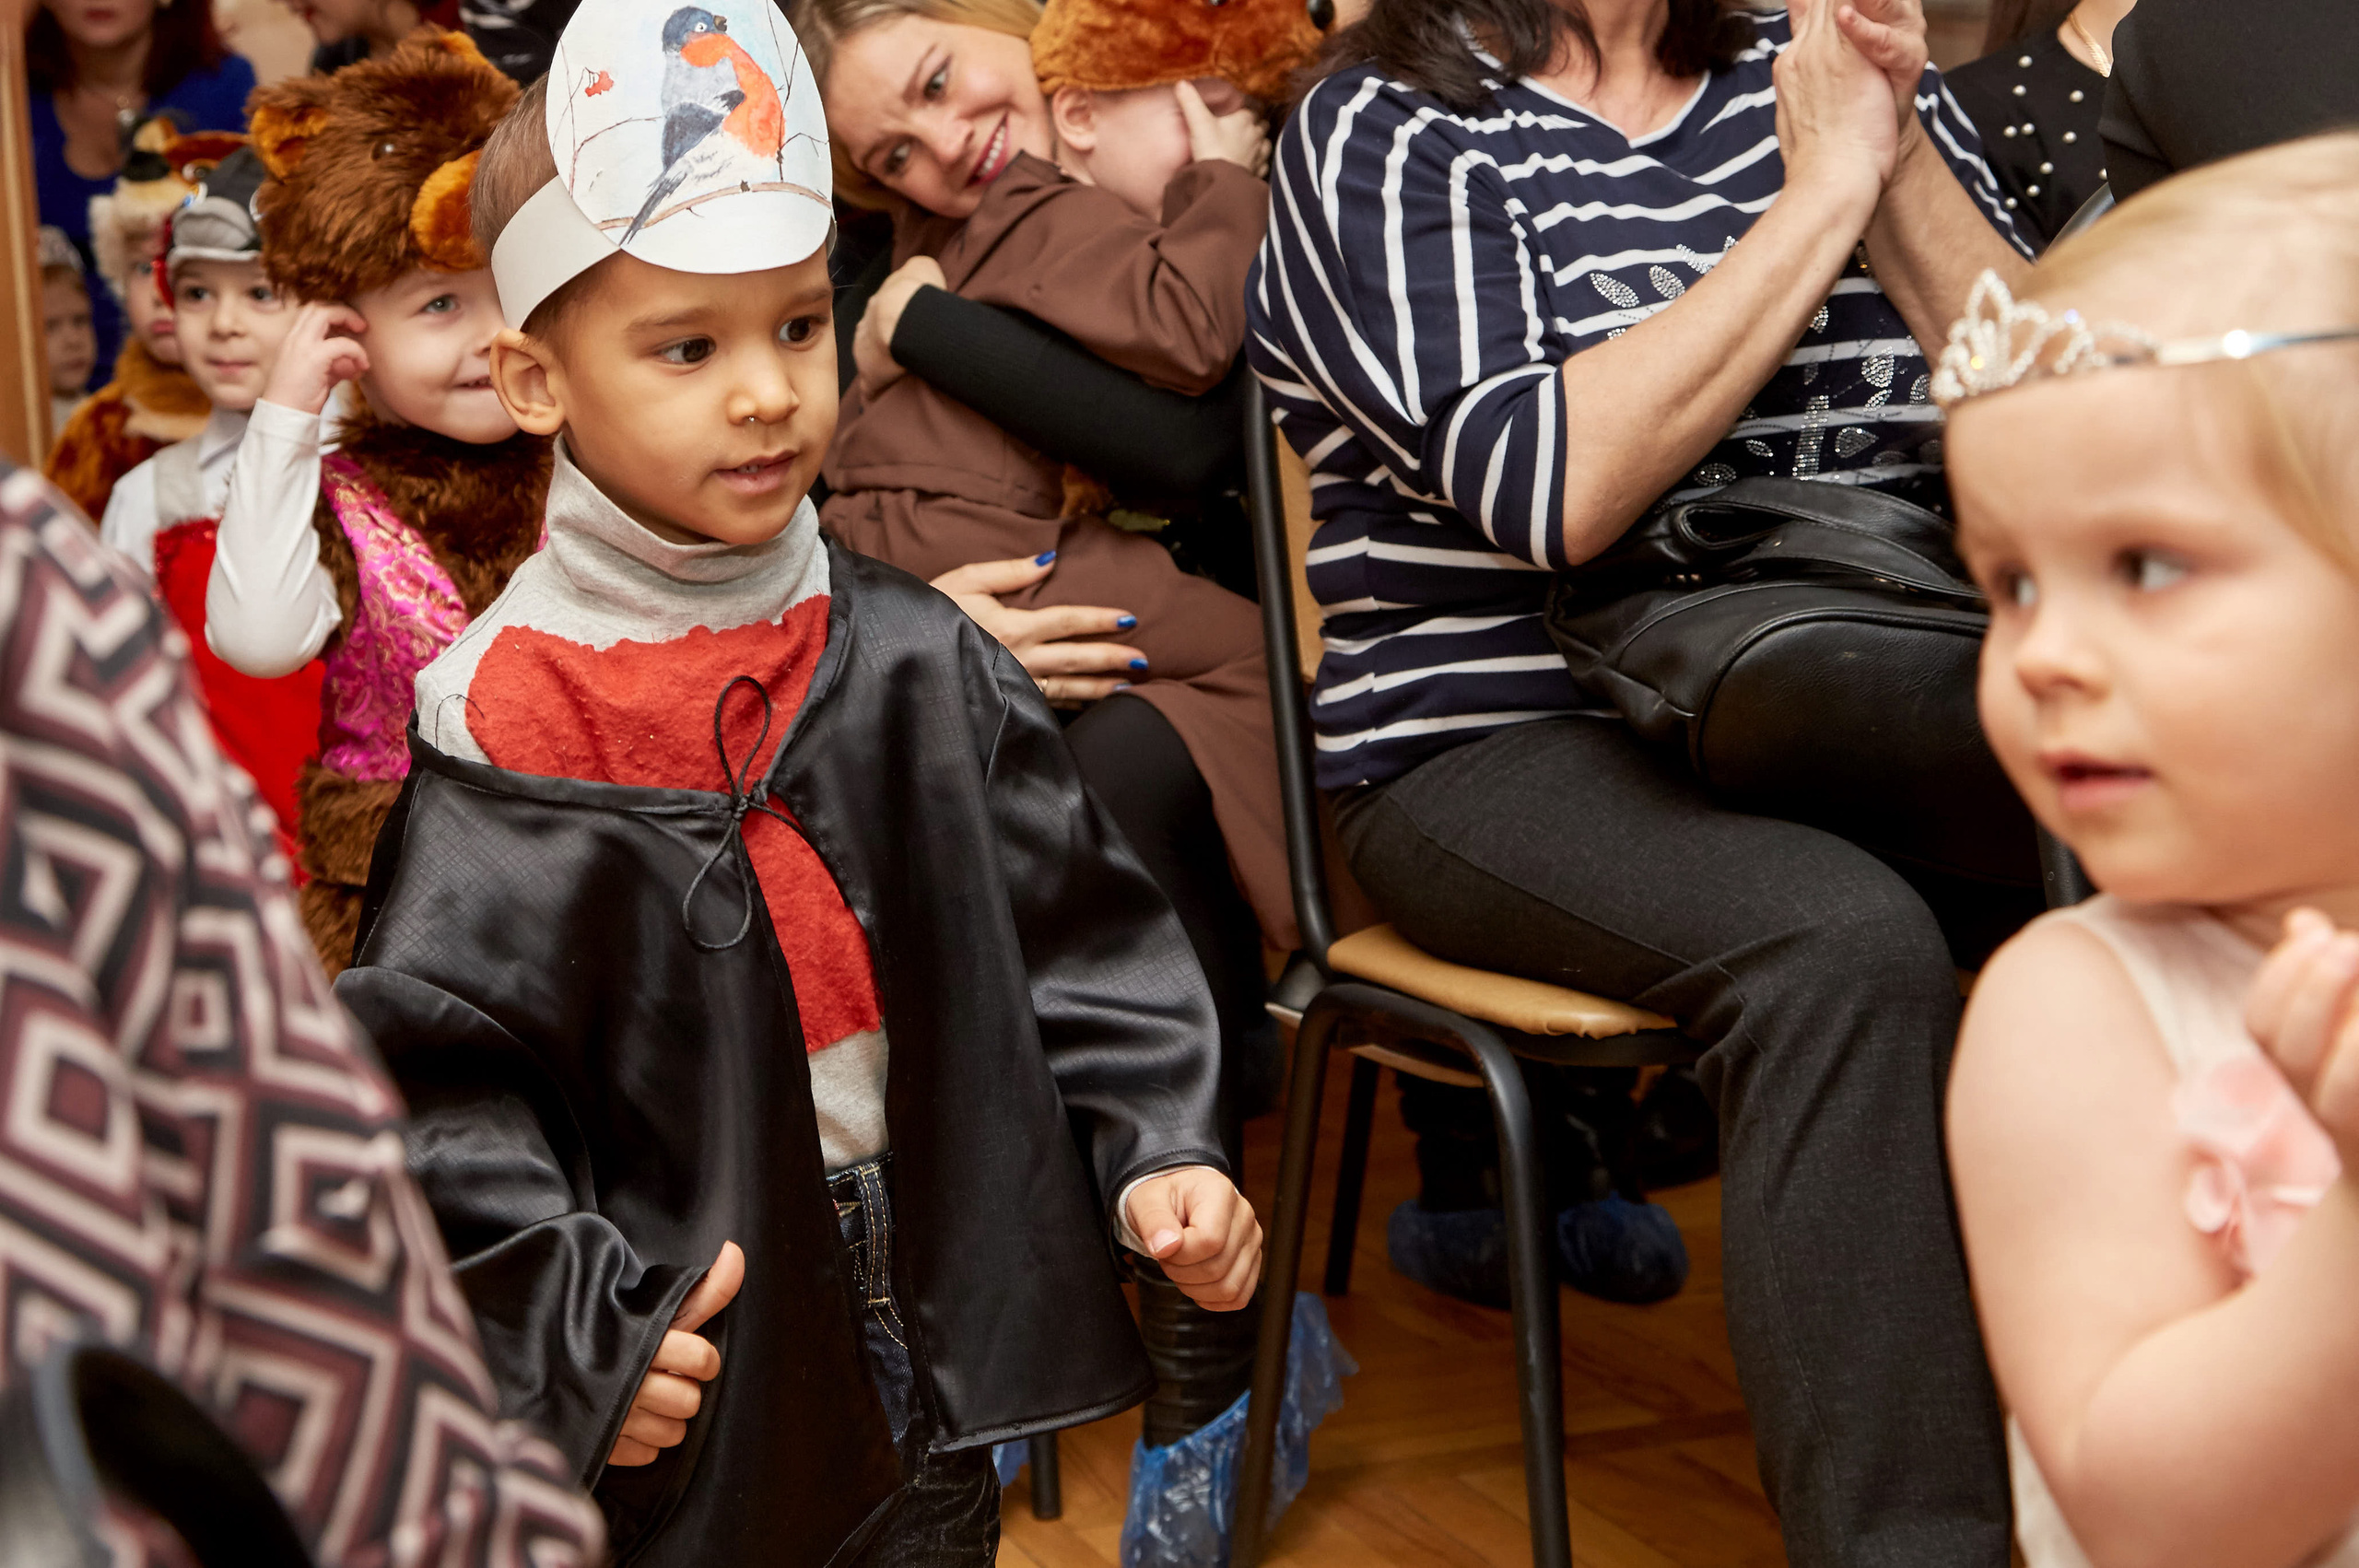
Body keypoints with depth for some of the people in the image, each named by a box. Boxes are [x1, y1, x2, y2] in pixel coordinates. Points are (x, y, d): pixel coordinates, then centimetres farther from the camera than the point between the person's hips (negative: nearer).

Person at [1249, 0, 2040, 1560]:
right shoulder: (1383, 133, 1)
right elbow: (1547, 489, -17)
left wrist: (1898, 163, -6)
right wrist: (1820, 199, -10)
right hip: (1505, 743, -4)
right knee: (1841, 943, -35)